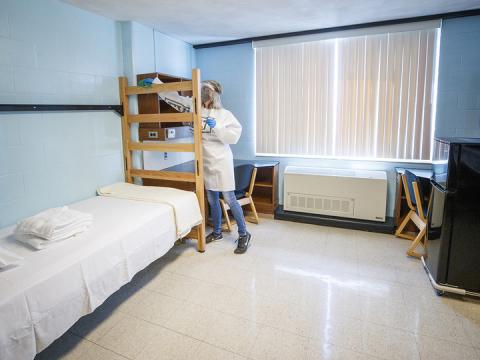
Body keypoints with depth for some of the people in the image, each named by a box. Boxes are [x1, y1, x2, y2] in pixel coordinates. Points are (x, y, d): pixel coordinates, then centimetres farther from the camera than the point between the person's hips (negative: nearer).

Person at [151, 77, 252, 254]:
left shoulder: (224, 114, -9)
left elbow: (235, 135, -16)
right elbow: (173, 97, 10)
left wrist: (216, 127, -24)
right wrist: (155, 82, 12)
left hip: (221, 162, -5)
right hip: (206, 162, 5)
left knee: (229, 199, -4)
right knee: (212, 199, 14)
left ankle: (244, 234, 9)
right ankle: (217, 232, 31)